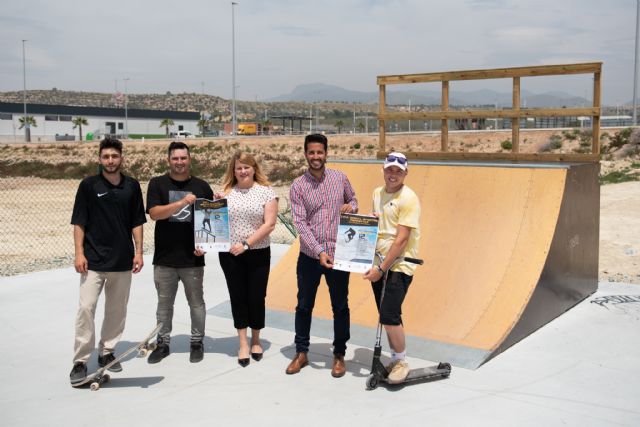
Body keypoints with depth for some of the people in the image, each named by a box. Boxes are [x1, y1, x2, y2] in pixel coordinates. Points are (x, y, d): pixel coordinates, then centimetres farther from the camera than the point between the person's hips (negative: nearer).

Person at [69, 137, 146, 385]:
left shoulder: (132, 186, 5)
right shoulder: (89, 185, -1)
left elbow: (137, 222, 9)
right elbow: (79, 222, -1)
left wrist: (138, 252, 3)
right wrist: (79, 253, -8)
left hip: (123, 260, 3)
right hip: (93, 260, -3)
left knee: (117, 309, 10)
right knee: (86, 307, -8)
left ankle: (107, 352, 25)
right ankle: (80, 361, 1)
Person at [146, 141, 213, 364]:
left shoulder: (202, 186, 4)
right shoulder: (157, 184, 1)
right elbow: (154, 213, -13)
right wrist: (182, 202, -23)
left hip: (193, 258, 0)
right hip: (164, 258, 0)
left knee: (196, 302, 9)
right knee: (164, 303, 12)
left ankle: (197, 343, 23)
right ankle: (163, 343, 25)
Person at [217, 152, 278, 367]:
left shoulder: (266, 192, -3)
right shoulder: (226, 193, 5)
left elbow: (269, 224, -10)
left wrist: (247, 244, -16)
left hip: (258, 254, -2)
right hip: (230, 254, 2)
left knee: (256, 297, 6)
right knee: (238, 297, 6)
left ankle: (255, 341, 26)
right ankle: (243, 344, 18)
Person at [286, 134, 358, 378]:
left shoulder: (340, 178, 2)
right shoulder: (298, 186, -5)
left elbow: (352, 201, 18)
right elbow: (300, 223, -12)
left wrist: (350, 206, -7)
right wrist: (319, 252, -22)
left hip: (338, 254, 1)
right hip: (309, 256, -1)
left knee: (340, 307, 8)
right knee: (304, 306, 11)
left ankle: (339, 355, 24)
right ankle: (301, 353, 27)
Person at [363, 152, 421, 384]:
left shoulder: (408, 198, -13)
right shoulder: (377, 193, 11)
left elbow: (401, 239, -18)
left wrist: (382, 268, -18)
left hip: (398, 267, -7)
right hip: (379, 265, 7)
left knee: (390, 317, -12)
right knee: (387, 317, 12)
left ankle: (401, 362, 8)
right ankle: (396, 361, 27)